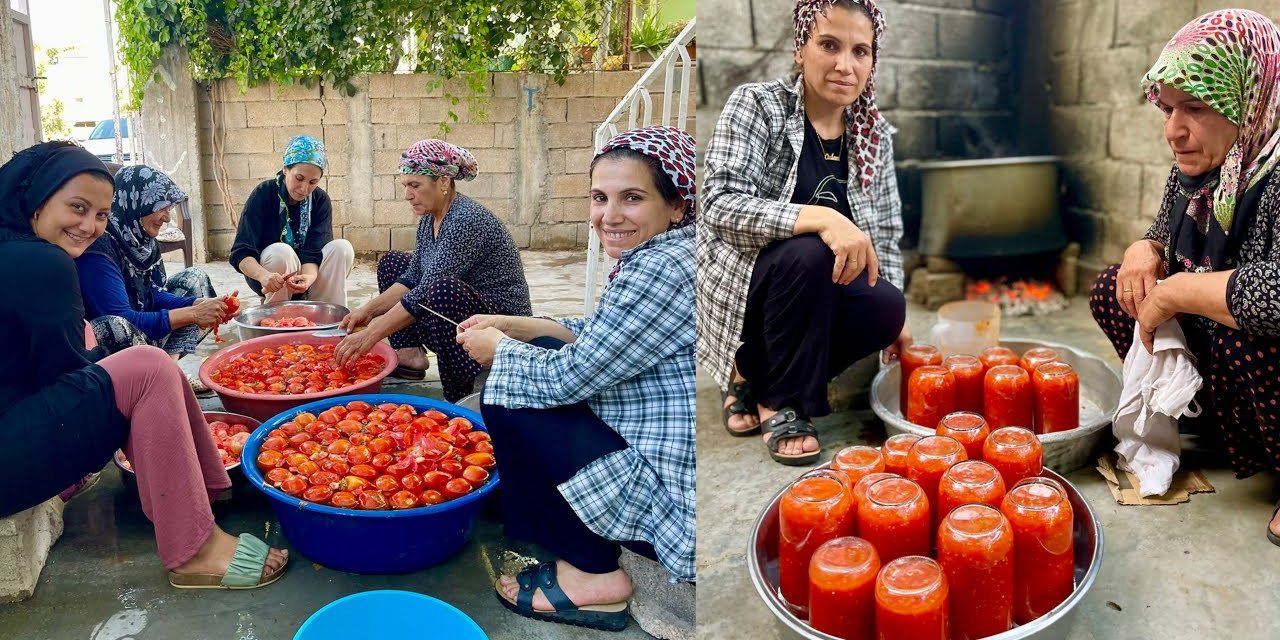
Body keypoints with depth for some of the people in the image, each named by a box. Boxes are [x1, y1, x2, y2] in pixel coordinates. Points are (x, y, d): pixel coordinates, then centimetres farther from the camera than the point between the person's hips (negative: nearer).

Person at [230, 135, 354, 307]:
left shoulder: (320, 200, -10)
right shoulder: (263, 195, -17)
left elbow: (313, 252, -18)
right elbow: (241, 253, -24)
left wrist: (308, 277, -43)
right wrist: (263, 275, -47)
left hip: (309, 269, 3)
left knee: (342, 248, -23)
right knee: (280, 252, -34)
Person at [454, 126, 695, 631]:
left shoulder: (663, 271, -23)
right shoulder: (662, 255, 6)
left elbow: (570, 377, -18)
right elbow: (600, 335, 20)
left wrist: (499, 351, 1)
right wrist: (514, 327, 10)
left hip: (680, 504, -10)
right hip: (659, 457, 10)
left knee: (509, 403, -6)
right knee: (540, 354, 13)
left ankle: (592, 574, 4)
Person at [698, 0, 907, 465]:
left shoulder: (876, 134, 3)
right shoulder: (755, 105, -13)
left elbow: (887, 233, 11)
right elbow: (723, 204, -26)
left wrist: (896, 315, 3)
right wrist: (821, 219, -39)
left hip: (818, 290, 5)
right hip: (738, 285, -5)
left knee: (886, 308, -23)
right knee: (807, 254, -33)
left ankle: (754, 372, 2)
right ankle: (781, 404, -12)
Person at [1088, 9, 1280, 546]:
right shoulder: (1195, 169, 0)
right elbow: (1166, 233, 21)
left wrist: (1174, 291, -30)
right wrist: (1144, 251, -5)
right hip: (1205, 356, 9)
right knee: (1113, 292, 6)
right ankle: (1201, 419, 16)